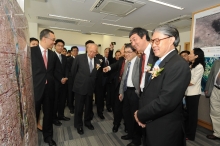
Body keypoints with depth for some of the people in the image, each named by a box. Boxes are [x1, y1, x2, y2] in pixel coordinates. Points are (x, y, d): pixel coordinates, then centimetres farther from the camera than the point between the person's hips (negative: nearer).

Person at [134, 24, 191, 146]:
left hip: (165, 130, -8)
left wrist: (141, 115, -15)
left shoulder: (179, 65, -22)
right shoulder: (158, 63, 7)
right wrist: (141, 112, -5)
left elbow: (166, 101, -28)